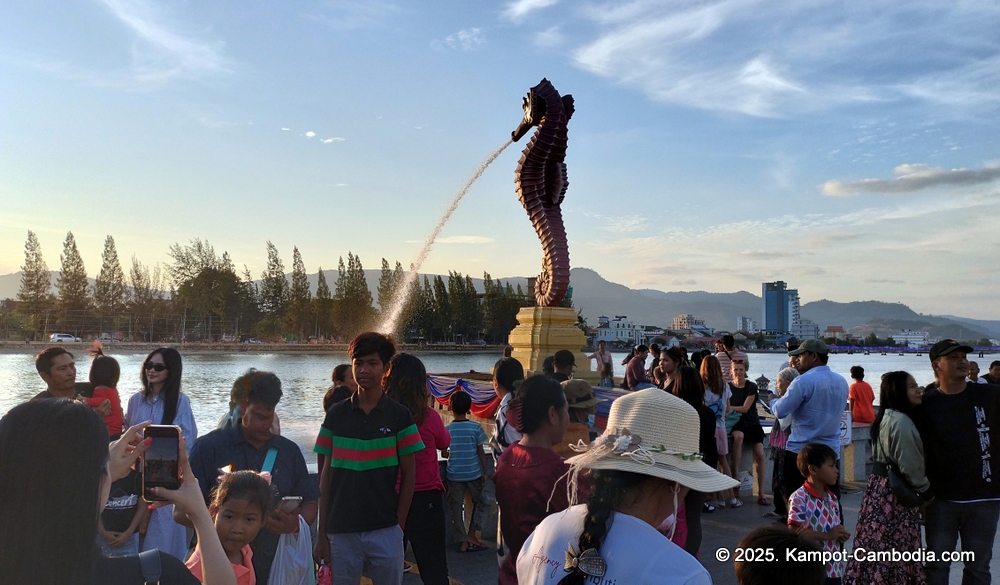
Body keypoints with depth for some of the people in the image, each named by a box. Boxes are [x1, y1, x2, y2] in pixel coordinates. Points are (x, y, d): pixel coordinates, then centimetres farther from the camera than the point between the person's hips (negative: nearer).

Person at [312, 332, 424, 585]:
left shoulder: (399, 415, -2)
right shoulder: (336, 414, 3)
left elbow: (409, 474, 0)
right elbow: (327, 474, 5)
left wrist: (399, 525, -3)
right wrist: (321, 533, 3)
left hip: (385, 531, -1)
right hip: (340, 532, 2)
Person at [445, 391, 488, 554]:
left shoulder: (447, 429, -5)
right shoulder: (475, 427, -8)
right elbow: (481, 452, -4)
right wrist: (485, 472, 5)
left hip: (454, 475, 1)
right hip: (474, 473, 0)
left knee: (457, 507, 8)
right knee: (477, 503, 21)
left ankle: (463, 542, 9)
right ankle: (471, 533, 18)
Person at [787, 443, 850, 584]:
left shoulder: (832, 498, 10)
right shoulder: (799, 498, -16)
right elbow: (794, 534, -21)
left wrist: (842, 535, -3)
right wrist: (827, 535, -21)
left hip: (834, 567, 8)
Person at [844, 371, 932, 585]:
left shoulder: (887, 417, 12)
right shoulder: (902, 422, -18)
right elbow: (910, 465, -18)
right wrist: (927, 492, -6)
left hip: (880, 485, 9)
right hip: (895, 491, -9)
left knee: (878, 550, 13)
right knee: (895, 555, -3)